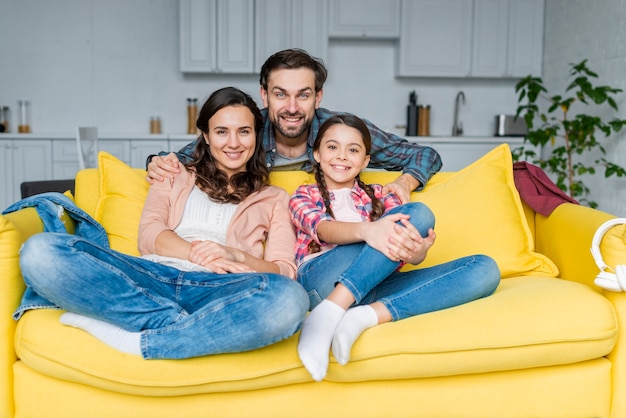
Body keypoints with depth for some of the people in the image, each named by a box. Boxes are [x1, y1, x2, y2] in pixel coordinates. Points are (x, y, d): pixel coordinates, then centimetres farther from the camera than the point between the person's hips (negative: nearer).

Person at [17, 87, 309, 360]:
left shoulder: (273, 198, 24)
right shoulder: (174, 178, 28)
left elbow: (285, 271, 11)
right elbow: (149, 234, 9)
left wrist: (236, 256, -10)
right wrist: (200, 254, -11)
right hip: (153, 277, 1)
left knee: (289, 299, -38)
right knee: (41, 251, -24)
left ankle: (129, 338, -29)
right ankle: (180, 326, -28)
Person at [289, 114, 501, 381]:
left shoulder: (379, 196, 27)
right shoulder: (303, 196, 20)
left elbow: (409, 251, 8)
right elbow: (324, 230, -6)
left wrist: (419, 250, -19)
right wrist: (366, 231, -30)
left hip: (377, 287, 4)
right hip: (321, 279, -4)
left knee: (485, 269, -16)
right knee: (418, 213, -22)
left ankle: (369, 315, -32)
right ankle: (327, 313, -36)